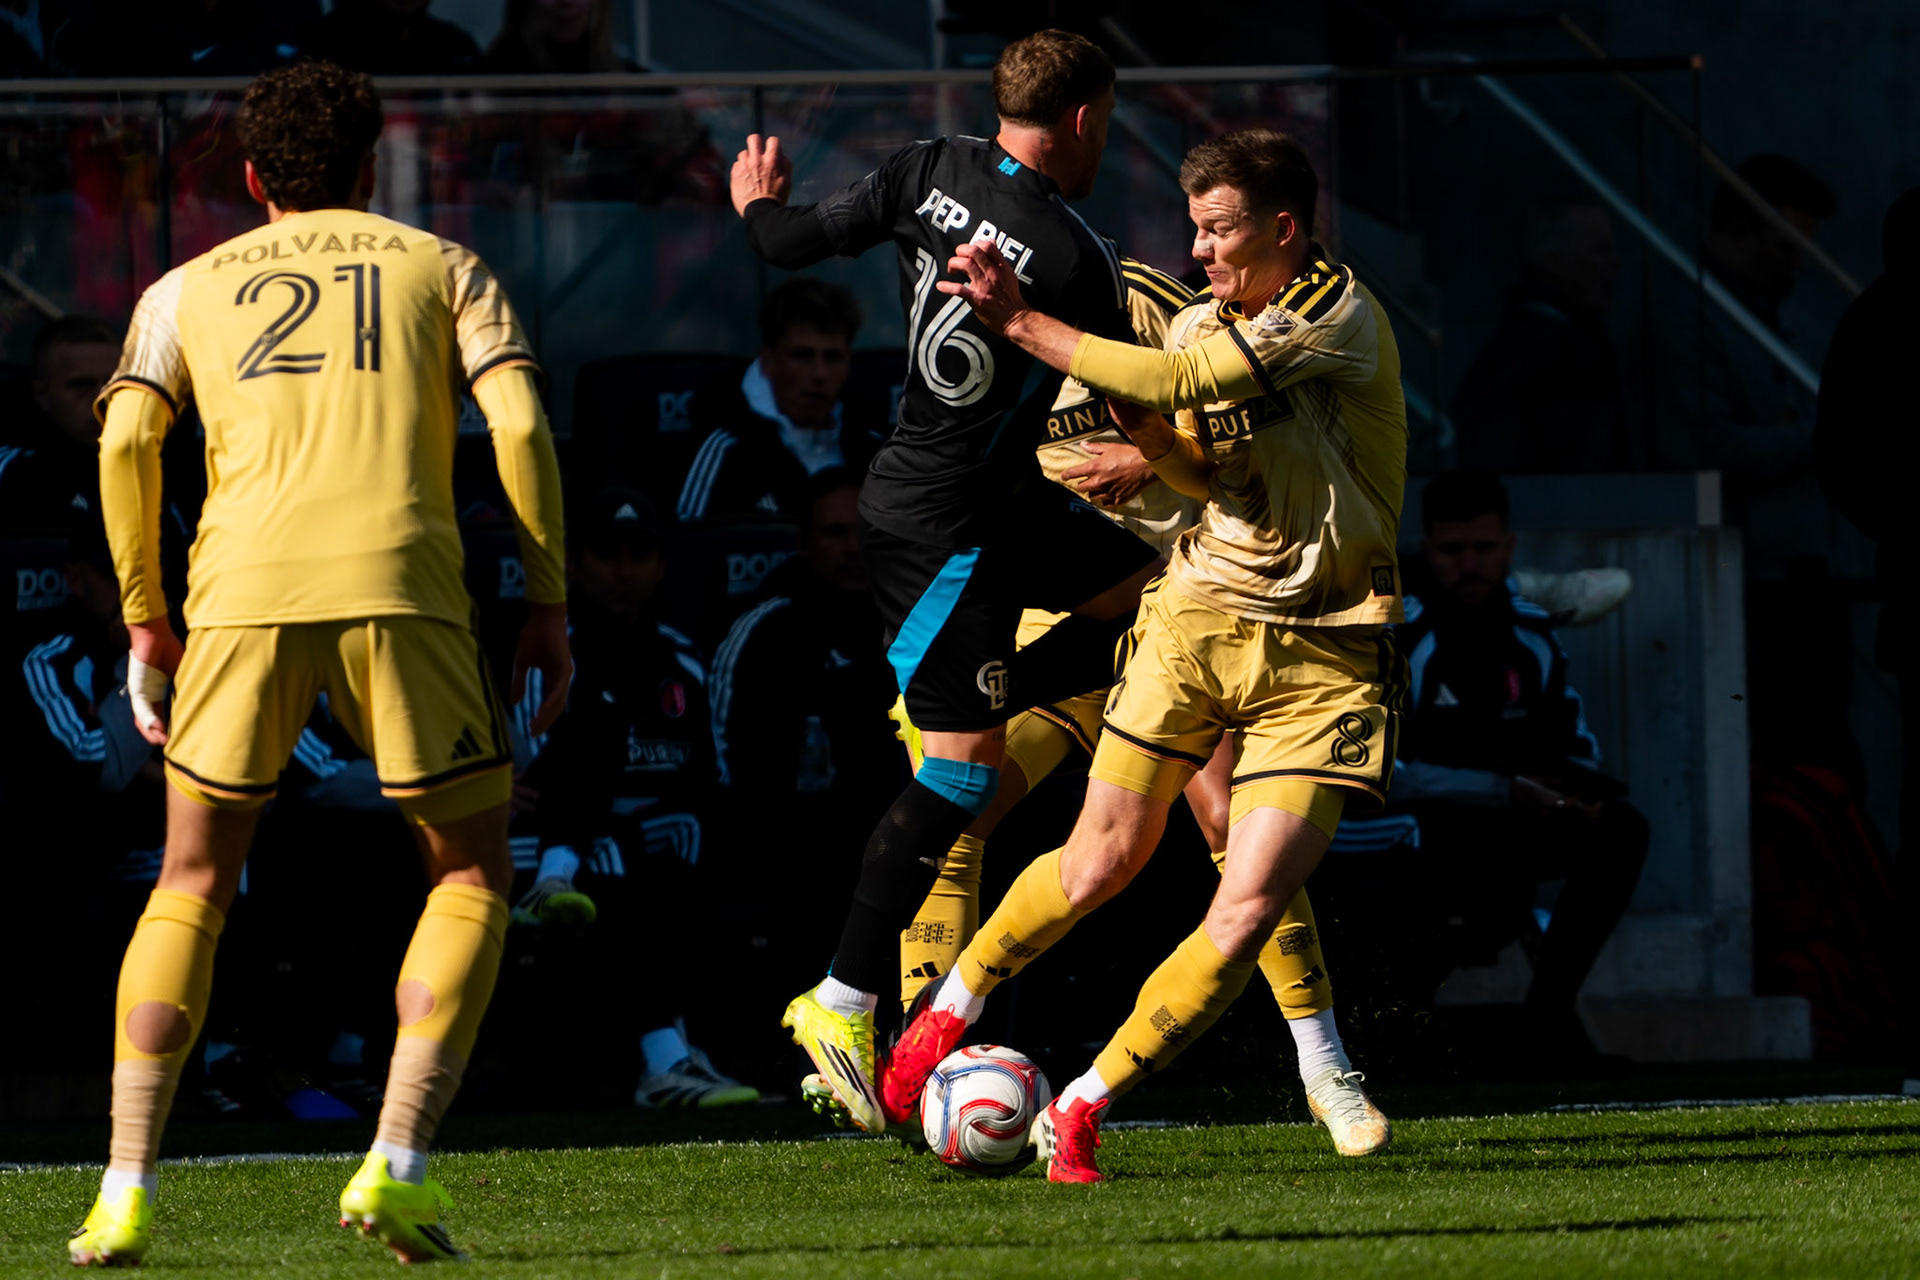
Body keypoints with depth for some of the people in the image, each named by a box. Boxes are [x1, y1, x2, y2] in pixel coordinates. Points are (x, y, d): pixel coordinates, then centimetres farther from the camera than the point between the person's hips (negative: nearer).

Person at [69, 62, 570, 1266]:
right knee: (474, 874, 14)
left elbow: (127, 442, 6)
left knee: (192, 885, 16)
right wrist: (550, 609, 9)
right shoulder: (440, 266, 20)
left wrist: (144, 622, 12)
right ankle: (396, 1168, -2)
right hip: (401, 590, -1)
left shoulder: (192, 287, 22)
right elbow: (520, 424, 5)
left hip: (244, 592, 1)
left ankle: (127, 1191, 5)